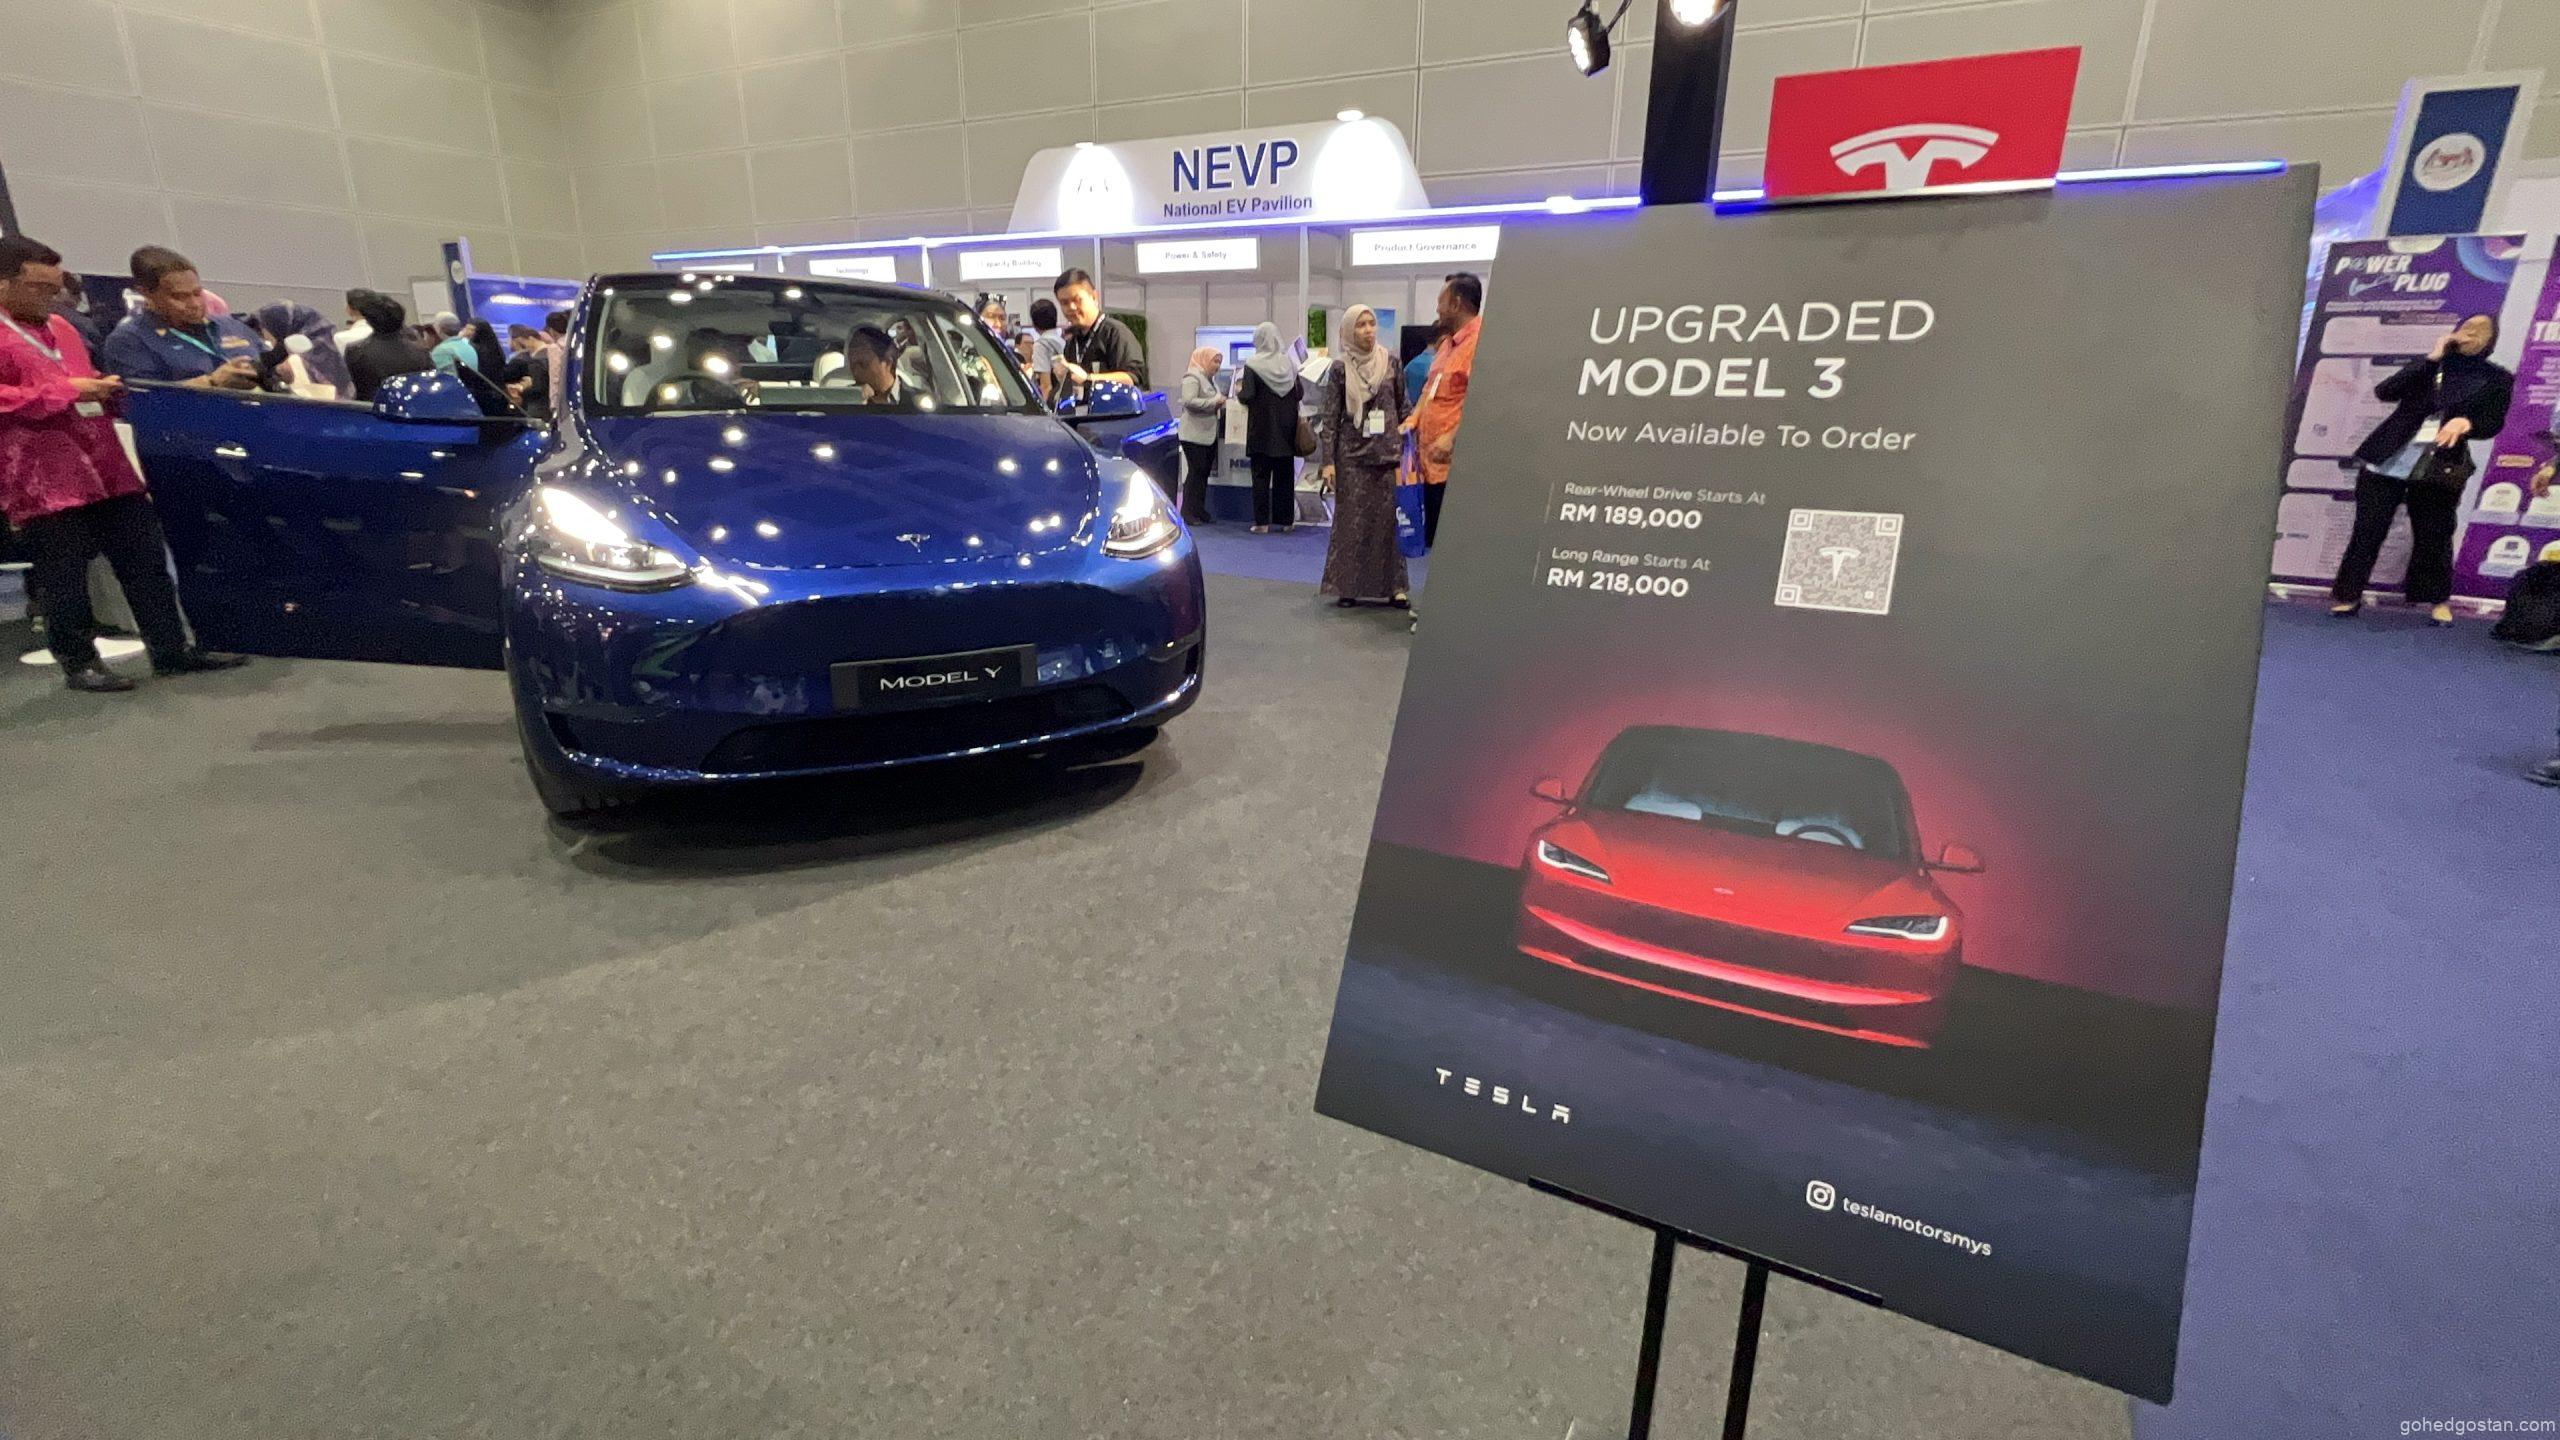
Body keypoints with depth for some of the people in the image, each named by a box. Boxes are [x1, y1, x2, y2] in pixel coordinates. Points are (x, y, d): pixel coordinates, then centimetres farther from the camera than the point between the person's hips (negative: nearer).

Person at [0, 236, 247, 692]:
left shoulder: (61, 327, 20)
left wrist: (105, 389, 11)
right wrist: (67, 391, -17)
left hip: (109, 470, 7)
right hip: (45, 483, -7)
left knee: (146, 562, 7)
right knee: (64, 577, 1)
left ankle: (171, 649, 14)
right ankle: (78, 662, 11)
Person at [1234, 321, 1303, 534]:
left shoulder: (1253, 365, -9)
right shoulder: (1289, 363, 2)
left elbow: (1247, 396, -14)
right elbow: (1300, 393, 4)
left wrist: (1239, 390, 7)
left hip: (1262, 430, -3)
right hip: (1286, 429, 3)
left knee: (1261, 476, 3)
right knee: (1285, 476, 10)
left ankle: (1262, 522, 2)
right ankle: (1286, 520, 13)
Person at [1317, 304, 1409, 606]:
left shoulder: (1390, 362, 6)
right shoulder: (1340, 368, 1)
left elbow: (1403, 407, 11)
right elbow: (1329, 417, 0)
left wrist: (1406, 448, 6)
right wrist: (1328, 461, -7)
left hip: (1389, 453, 1)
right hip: (1353, 455, -1)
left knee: (1390, 519, 2)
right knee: (1352, 522, 2)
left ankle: (1393, 586, 8)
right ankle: (1348, 587, 10)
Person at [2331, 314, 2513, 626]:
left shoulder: (2496, 378, 8)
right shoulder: (2429, 365, 11)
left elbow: (2493, 424, 1)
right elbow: (2384, 392, -5)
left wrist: (2465, 422, -21)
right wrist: (2431, 358, -5)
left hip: (2437, 470, 0)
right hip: (2387, 461, 0)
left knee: (2433, 537, 5)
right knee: (2367, 531, -1)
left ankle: (2439, 600, 18)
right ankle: (2348, 596, 6)